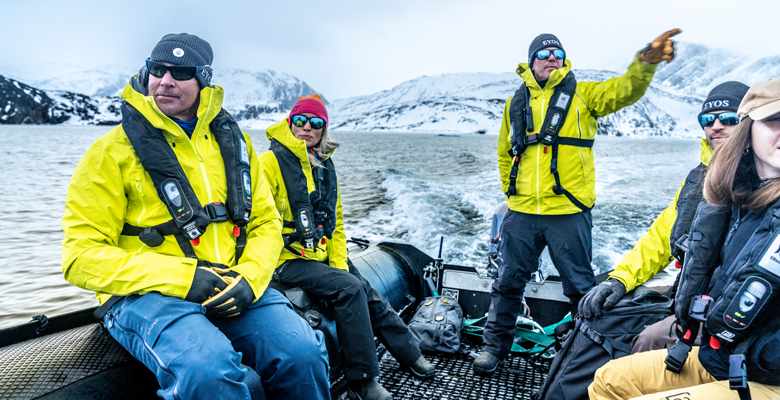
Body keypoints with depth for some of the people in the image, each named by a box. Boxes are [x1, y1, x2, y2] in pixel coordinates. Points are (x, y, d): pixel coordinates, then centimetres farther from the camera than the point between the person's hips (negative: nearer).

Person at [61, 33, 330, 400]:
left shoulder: (233, 142, 11)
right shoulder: (112, 152, -1)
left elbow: (266, 222, 12)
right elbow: (82, 257, -6)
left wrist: (250, 277, -10)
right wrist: (182, 278, -19)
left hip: (233, 290, 4)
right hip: (145, 295, -3)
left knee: (303, 353, -22)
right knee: (208, 369, -35)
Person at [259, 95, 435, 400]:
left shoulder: (325, 166, 12)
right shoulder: (271, 162, -10)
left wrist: (340, 266, 2)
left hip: (323, 257, 7)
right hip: (287, 261, -7)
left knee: (371, 298, 1)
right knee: (349, 288, -24)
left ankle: (410, 355, 22)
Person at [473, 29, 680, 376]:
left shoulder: (582, 94, 5)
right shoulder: (516, 103, 13)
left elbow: (624, 90, -13)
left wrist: (646, 62, -32)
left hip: (568, 211, -2)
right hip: (522, 212, 3)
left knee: (579, 285, 10)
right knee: (508, 282, 10)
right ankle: (496, 344, 25)